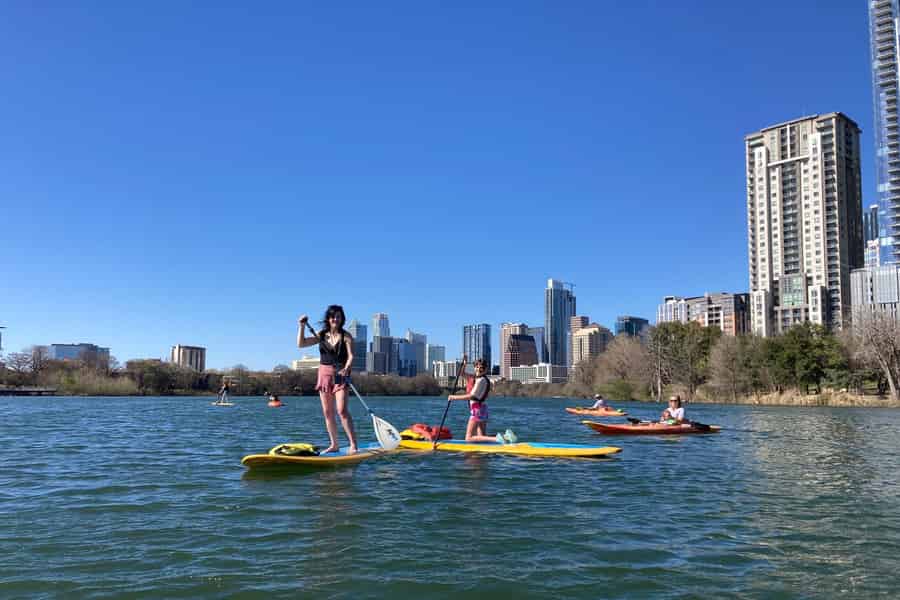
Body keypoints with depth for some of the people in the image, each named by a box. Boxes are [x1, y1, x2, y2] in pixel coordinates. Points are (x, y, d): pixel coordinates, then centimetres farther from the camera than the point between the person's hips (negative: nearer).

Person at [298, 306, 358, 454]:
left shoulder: (346, 336, -3)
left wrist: (346, 369, -31)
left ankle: (353, 445, -14)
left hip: (340, 375, -5)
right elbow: (301, 343, 3)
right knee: (327, 413, 8)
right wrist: (302, 326, -8)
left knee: (342, 410, -16)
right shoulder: (321, 335, 8)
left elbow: (351, 356, -13)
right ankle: (334, 445, 18)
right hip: (324, 374, 5)